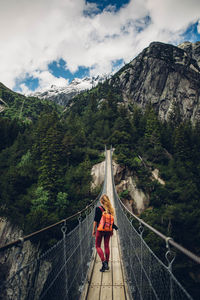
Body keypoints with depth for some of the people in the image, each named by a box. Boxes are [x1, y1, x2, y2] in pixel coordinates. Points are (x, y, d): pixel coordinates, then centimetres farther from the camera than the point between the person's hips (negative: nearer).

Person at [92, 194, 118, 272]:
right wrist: (113, 229, 17)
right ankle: (106, 264, 19)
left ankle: (104, 262, -9)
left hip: (100, 229, -4)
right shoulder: (110, 209, 1)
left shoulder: (98, 209, -11)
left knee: (98, 246, 6)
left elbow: (95, 221, -9)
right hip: (108, 230, 5)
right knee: (106, 246, 13)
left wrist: (94, 230, 0)